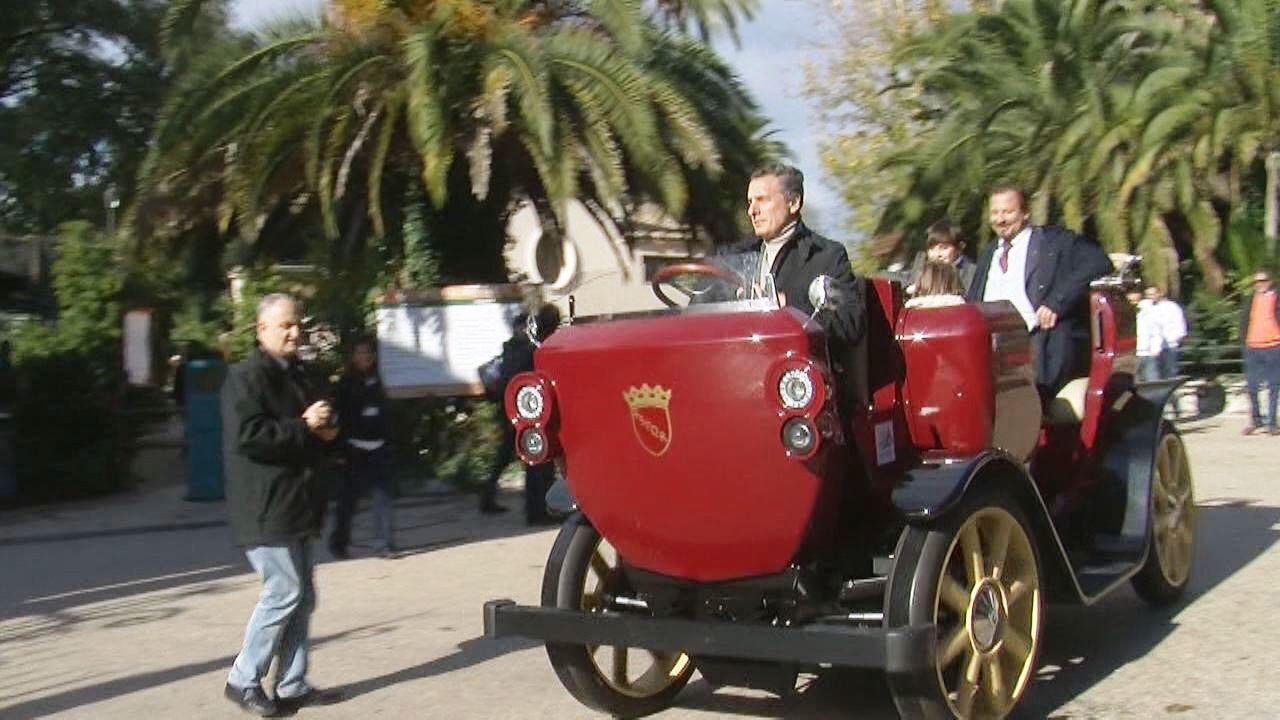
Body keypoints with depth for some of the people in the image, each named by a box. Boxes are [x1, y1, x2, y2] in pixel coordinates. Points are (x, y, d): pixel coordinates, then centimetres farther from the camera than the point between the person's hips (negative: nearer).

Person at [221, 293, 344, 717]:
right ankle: (243, 680, 5)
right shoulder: (246, 377, -12)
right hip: (265, 509, -10)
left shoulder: (295, 376, 18)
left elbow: (311, 437, 30)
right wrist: (304, 428, -19)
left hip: (296, 505, 10)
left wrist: (325, 431, 6)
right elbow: (246, 435, -25)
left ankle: (293, 685, 18)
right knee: (284, 591, -9)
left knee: (301, 596, 10)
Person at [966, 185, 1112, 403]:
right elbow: (971, 302, 28)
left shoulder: (1055, 240, 9)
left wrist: (1056, 302, -14)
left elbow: (1099, 263, -5)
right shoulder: (988, 253, 29)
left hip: (1040, 341, -5)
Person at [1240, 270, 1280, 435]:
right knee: (1252, 387, 3)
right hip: (1253, 348, 3)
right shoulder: (1249, 300, 10)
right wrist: (1244, 341, 4)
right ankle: (1256, 419, 18)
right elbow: (1244, 322, 14)